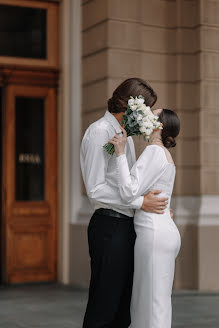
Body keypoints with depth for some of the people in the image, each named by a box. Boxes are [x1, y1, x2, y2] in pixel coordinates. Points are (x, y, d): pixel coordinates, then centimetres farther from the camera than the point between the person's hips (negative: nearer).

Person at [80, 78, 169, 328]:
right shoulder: (100, 131, -10)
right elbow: (95, 189, -17)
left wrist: (157, 205, 10)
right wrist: (140, 203, -17)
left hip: (127, 225, 10)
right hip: (109, 225, -10)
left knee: (123, 306, 12)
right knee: (103, 307, -6)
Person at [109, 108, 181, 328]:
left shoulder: (154, 151, -10)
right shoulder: (165, 154, 19)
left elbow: (129, 194, -18)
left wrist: (121, 153, -13)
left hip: (155, 235, -10)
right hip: (164, 233, 10)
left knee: (154, 304, -5)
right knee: (148, 301, 14)